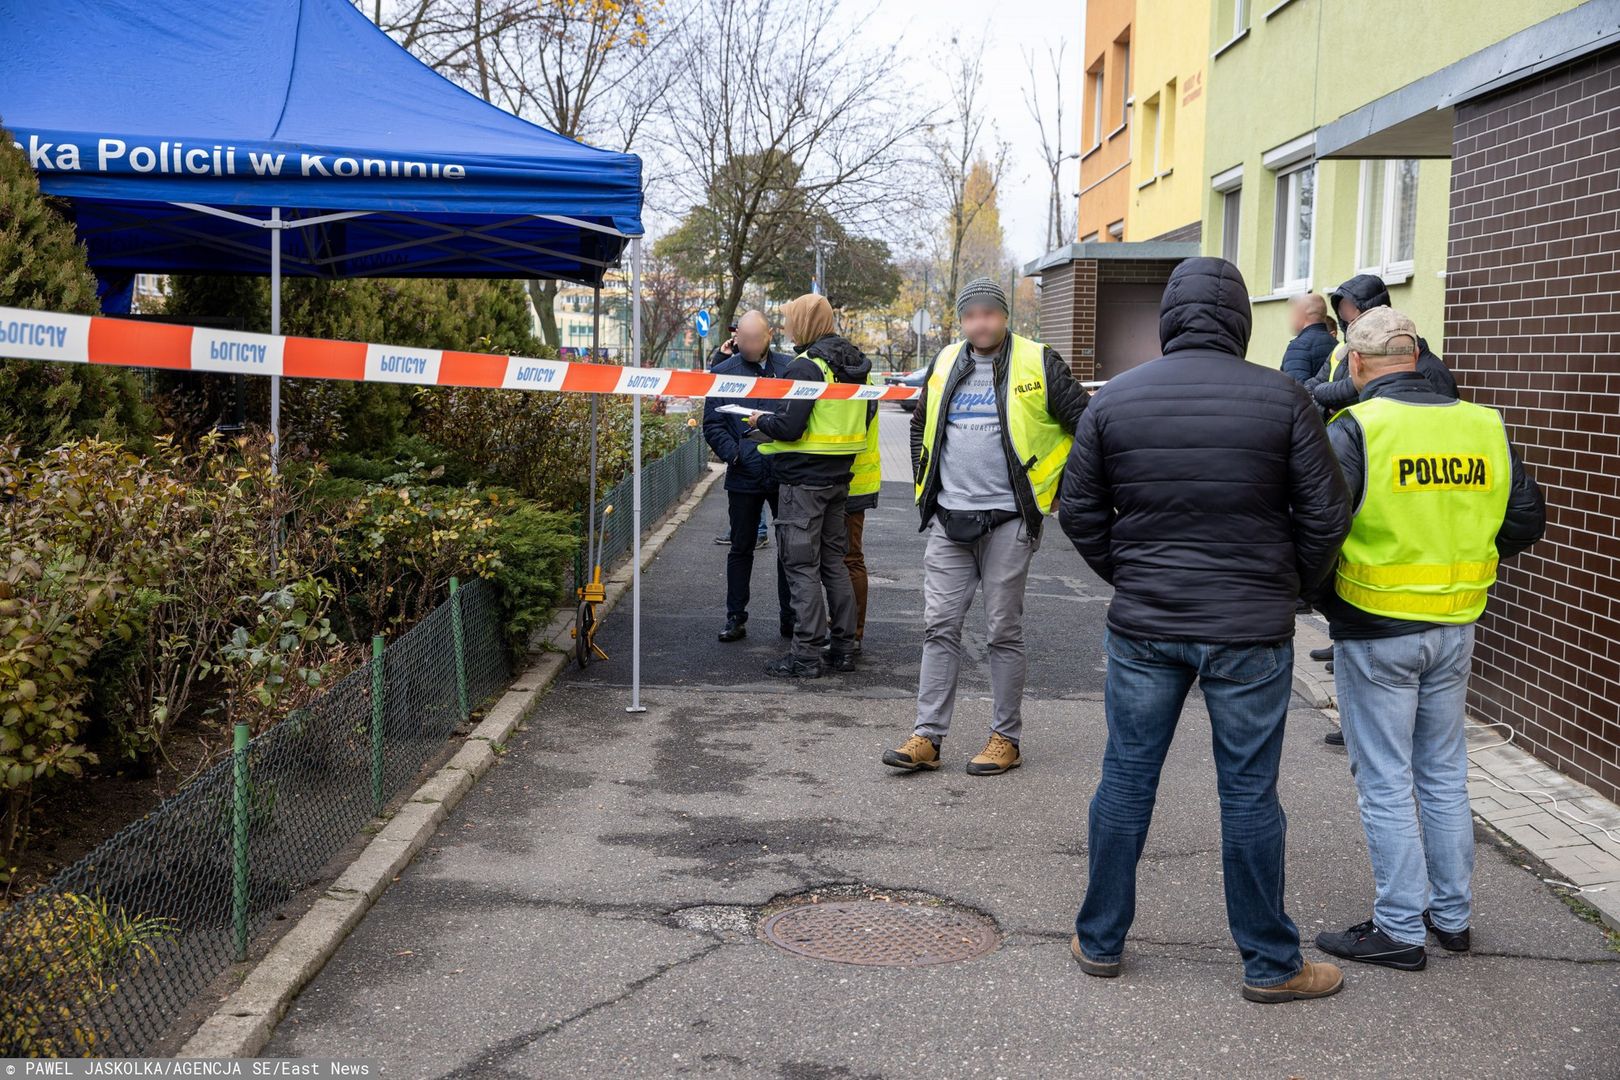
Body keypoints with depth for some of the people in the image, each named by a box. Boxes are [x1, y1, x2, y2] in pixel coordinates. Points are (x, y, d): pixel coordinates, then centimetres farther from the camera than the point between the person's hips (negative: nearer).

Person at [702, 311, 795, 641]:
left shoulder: (790, 368, 2)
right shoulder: (722, 372, 3)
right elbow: (712, 425, 1)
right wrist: (734, 453, -14)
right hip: (744, 475, 0)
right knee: (741, 548, 8)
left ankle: (790, 617, 18)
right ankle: (735, 618, 16)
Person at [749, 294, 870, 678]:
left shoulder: (807, 366, -16)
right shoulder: (855, 364, 11)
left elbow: (789, 427, -22)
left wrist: (762, 421, -2)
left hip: (804, 480, -8)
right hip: (840, 477, 9)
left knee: (802, 566, -3)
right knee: (833, 560, 15)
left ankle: (806, 655, -2)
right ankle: (843, 646, 19)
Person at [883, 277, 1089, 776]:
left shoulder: (1038, 364, -5)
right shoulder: (945, 364, 10)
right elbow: (921, 425, 26)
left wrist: (1062, 491, -2)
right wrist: (925, 481, 17)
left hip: (1008, 521, -4)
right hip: (948, 521, 4)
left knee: (1004, 632, 3)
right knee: (939, 627, 3)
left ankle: (1006, 737, 14)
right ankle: (927, 736, 8)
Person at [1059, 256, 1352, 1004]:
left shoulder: (1114, 399, -1)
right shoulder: (1282, 399, -7)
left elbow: (1079, 511, 5)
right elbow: (1326, 514, -4)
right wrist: (1292, 588, 11)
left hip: (1144, 626, 2)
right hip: (1250, 631, -2)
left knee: (1126, 778, 12)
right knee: (1249, 793, 6)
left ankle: (1099, 941, 23)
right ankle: (1270, 963, 18)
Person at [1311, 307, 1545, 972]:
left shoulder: (1356, 429, -15)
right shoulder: (1483, 427, 1)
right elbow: (1526, 521, 8)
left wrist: (1324, 600, -5)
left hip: (1376, 631, -5)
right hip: (1455, 630, 6)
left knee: (1386, 783, 4)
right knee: (1444, 774, 18)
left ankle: (1400, 930, 11)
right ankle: (1453, 916, 28)